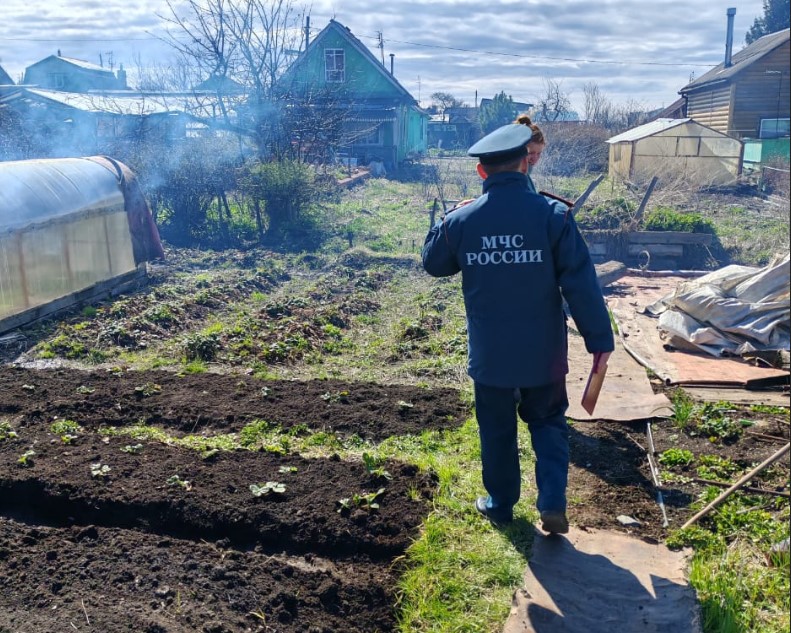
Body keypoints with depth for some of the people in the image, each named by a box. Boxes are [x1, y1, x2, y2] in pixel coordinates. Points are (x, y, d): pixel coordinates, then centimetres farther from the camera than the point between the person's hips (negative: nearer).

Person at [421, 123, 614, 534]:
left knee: (497, 431, 18)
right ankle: (553, 503, 11)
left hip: (489, 354, 1)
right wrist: (599, 338, -6)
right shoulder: (552, 215, -13)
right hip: (543, 353, -1)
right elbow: (581, 283, -13)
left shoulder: (461, 220, -7)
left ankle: (500, 504, 32)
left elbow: (433, 263, 12)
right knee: (547, 423, 19)